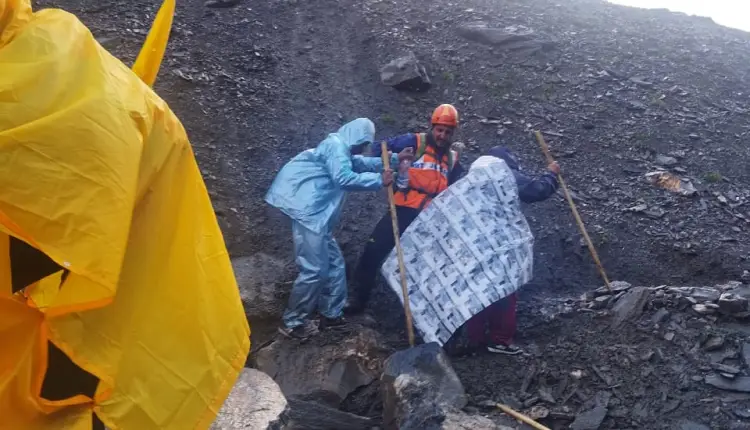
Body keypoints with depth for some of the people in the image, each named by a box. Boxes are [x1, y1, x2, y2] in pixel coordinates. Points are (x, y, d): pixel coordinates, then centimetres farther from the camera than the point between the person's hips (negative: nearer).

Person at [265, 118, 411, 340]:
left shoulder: (341, 149, 21)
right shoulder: (336, 145, -11)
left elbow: (362, 163, 33)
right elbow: (344, 178, -24)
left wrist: (393, 159, 23)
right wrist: (379, 180, -17)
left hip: (318, 214, 11)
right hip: (308, 212, -11)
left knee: (334, 263, 15)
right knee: (314, 269, -9)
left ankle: (331, 314, 26)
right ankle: (292, 323, 3)